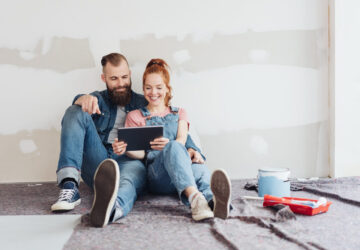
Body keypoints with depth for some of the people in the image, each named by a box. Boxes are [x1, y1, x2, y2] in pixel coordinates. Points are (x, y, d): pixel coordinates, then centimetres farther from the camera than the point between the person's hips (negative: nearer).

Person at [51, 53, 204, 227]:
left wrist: (191, 149, -9)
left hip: (130, 161, -1)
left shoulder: (145, 105, 22)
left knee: (132, 175, -39)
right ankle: (70, 187, -33)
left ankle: (110, 207, -79)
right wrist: (84, 99, -28)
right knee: (76, 112, -16)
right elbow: (80, 102, -2)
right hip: (96, 163, 2)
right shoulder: (99, 100, 23)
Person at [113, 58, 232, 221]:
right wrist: (125, 149, -16)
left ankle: (215, 201, -70)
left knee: (199, 169, -37)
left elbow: (182, 140, 6)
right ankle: (194, 197, -64)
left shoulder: (179, 113, 28)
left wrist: (168, 145, -20)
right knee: (174, 147, -38)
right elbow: (140, 152, 10)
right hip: (156, 174, -2)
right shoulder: (135, 116, 23)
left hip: (183, 169, 3)